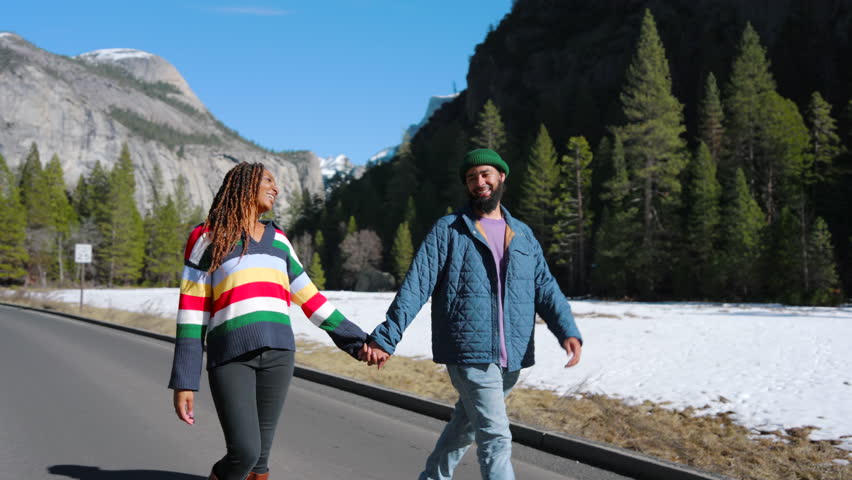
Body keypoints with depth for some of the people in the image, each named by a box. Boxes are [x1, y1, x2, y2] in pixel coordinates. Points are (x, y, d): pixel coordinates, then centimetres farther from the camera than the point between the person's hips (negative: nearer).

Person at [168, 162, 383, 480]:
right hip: (230, 354, -5)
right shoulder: (207, 238, -1)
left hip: (276, 352, 5)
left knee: (259, 454, 4)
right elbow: (191, 312, -4)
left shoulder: (277, 240, 16)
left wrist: (357, 340, 17)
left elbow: (309, 298, 20)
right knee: (244, 452, -15)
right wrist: (184, 382, -8)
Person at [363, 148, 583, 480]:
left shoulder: (523, 234, 14)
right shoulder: (448, 230, 0)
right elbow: (416, 285, -7)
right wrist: (385, 337, -15)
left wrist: (568, 331, -12)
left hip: (512, 357, 5)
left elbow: (545, 287, 5)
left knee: (466, 426, 19)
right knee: (496, 438, -10)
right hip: (469, 353, -5)